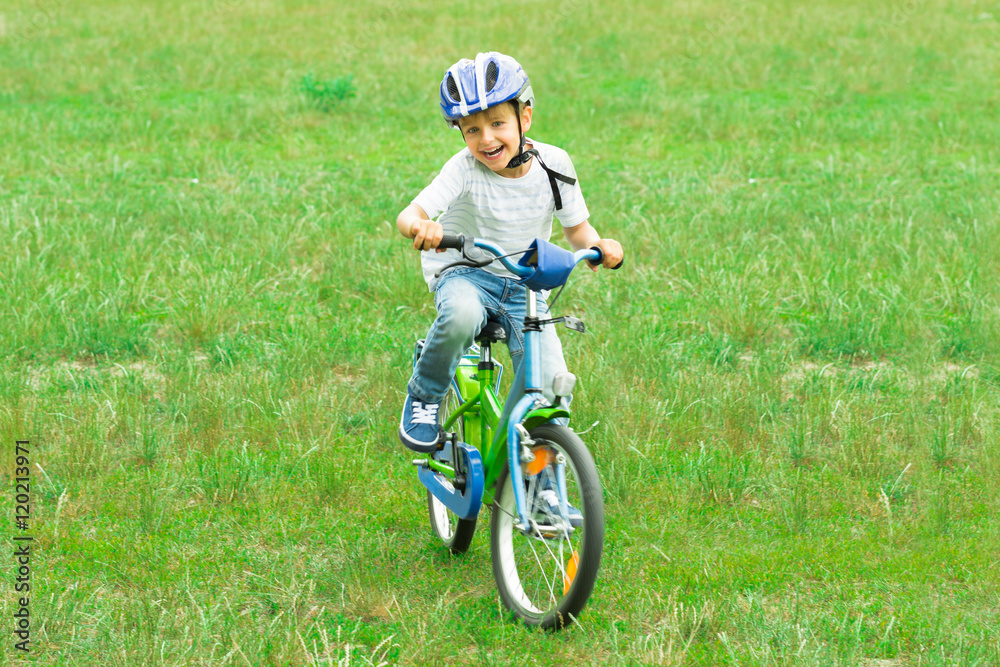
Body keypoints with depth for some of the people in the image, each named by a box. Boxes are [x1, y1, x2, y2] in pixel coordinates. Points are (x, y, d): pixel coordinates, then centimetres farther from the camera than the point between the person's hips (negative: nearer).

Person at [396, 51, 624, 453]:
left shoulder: (553, 165, -12)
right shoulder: (464, 169, -20)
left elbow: (576, 228, 0)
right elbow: (410, 215, -31)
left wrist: (599, 247, -23)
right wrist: (420, 226, -56)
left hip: (525, 284, 3)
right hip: (464, 273, -3)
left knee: (553, 390, -16)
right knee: (462, 315, -41)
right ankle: (423, 397, -11)